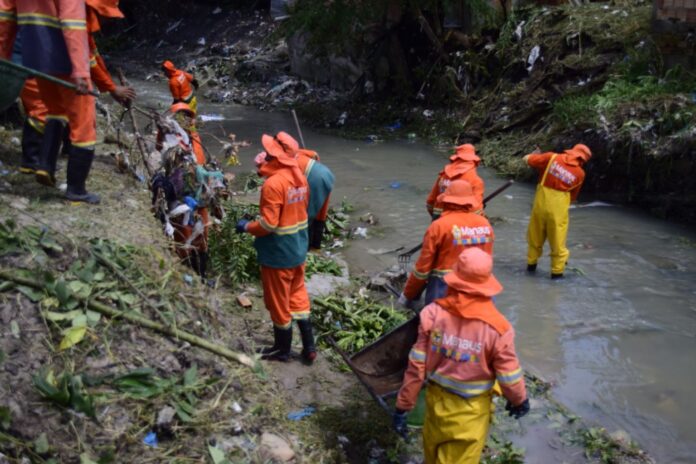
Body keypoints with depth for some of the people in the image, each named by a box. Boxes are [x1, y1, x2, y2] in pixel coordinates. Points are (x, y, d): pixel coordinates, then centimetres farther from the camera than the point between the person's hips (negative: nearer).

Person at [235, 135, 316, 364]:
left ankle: (282, 349, 26)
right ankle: (309, 347, 24)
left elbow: (268, 224, -23)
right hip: (298, 249, 8)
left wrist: (246, 226, -7)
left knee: (278, 302, 9)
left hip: (277, 253, -8)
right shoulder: (300, 177, 2)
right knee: (298, 295, 20)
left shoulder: (272, 184, -24)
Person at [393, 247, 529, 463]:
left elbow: (417, 366, -14)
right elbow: (509, 378, -13)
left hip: (436, 400, 2)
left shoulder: (433, 313, -20)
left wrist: (403, 406, -3)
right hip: (471, 411, -2)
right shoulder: (497, 328, -25)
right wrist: (520, 401, 9)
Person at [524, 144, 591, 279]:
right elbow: (573, 196, 6)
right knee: (558, 241, 10)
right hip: (558, 208, -2)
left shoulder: (552, 158, -5)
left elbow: (529, 160, 0)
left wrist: (531, 155, 21)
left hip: (541, 203, 2)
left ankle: (531, 264, 32)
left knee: (535, 236, 19)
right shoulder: (580, 173, -3)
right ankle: (557, 271, 17)